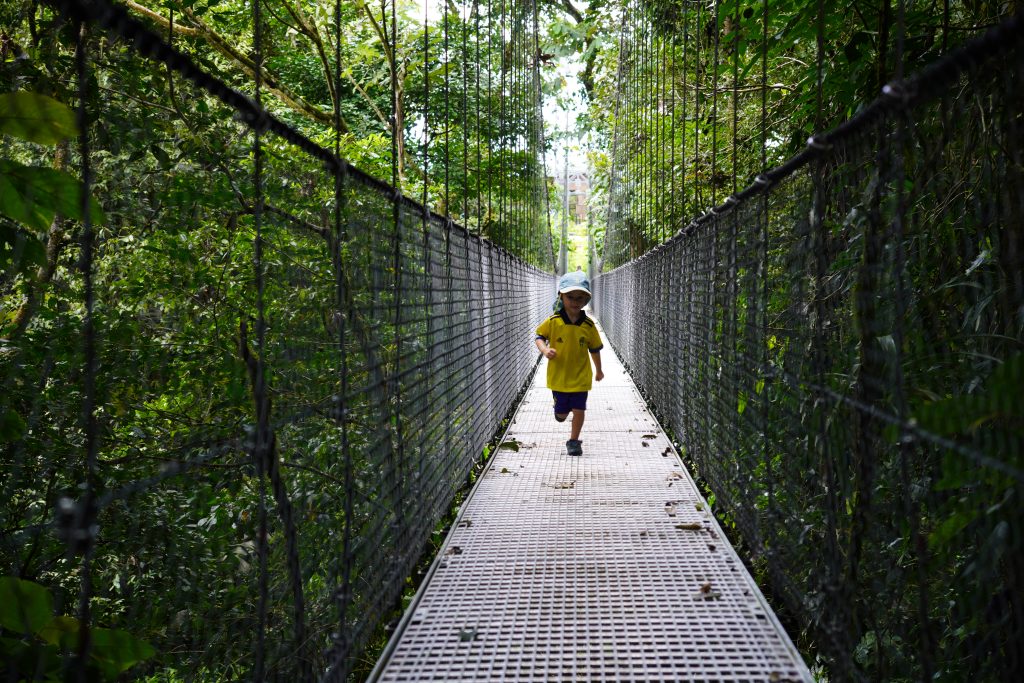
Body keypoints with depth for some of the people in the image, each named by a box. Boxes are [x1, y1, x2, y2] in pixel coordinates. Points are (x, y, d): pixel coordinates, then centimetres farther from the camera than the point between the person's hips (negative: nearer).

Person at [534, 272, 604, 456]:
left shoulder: (588, 325, -6)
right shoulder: (553, 321, -10)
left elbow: (594, 349, 6)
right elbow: (539, 337, 2)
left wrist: (598, 370, 16)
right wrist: (545, 350, -19)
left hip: (580, 377, 0)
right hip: (558, 376, 0)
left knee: (579, 409, 2)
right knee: (561, 412, 10)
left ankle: (574, 441, 20)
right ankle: (561, 411, 47)